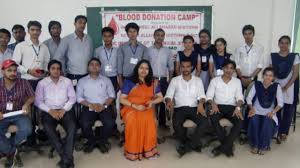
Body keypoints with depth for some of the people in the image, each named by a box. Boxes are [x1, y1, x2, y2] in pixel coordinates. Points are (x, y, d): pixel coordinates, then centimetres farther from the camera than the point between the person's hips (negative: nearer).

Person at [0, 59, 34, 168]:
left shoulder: (23, 83, -5)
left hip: (19, 114, 0)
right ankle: (12, 152, -1)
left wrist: (26, 104, -13)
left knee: (26, 130, -29)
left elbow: (32, 96, 8)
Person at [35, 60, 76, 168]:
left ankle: (66, 159, -25)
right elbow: (38, 101, 2)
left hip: (65, 110, 1)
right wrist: (50, 110, -12)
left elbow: (72, 98, 6)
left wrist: (64, 109, -9)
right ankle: (67, 158, -26)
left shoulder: (67, 81, 11)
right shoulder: (42, 83, 7)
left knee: (72, 127, -29)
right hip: (49, 112, -1)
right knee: (48, 129, -32)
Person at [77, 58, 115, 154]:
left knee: (110, 123, -27)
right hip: (89, 108, 0)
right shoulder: (82, 81, 13)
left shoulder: (106, 80, 16)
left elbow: (112, 95, 8)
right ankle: (91, 141, 4)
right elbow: (79, 97, 4)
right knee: (85, 124, -28)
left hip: (104, 107, 1)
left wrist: (104, 105, -10)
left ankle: (103, 141, 4)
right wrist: (91, 105, -12)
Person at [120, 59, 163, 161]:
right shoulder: (129, 82, 4)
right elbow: (122, 99, -1)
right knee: (133, 120, -36)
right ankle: (133, 151, -22)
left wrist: (152, 102, -6)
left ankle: (148, 150, -20)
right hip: (131, 108, -1)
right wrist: (135, 106, -14)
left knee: (149, 120, -34)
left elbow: (160, 97, 15)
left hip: (147, 109, 2)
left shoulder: (153, 82, 12)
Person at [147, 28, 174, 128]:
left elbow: (171, 67, 12)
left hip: (163, 80, 2)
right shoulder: (148, 50, 3)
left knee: (163, 101, 3)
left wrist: (170, 80, 6)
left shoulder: (168, 51, 9)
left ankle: (162, 122, 15)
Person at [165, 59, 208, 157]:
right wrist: (169, 101, -23)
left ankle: (188, 145, -15)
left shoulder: (198, 80, 14)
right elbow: (168, 95, 2)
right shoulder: (175, 80, 10)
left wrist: (200, 103, -20)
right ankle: (194, 143, -6)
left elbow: (201, 95, 3)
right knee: (176, 124, -32)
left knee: (205, 121, -28)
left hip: (194, 108, 1)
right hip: (180, 108, -1)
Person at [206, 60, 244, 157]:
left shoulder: (237, 81, 13)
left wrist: (238, 107, -17)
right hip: (218, 106, -1)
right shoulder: (215, 80, 8)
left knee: (240, 121, -30)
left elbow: (240, 97, 4)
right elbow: (209, 96, 2)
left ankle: (222, 147, -22)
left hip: (232, 107, 1)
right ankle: (228, 146, -21)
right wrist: (213, 104, -20)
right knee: (213, 118, -35)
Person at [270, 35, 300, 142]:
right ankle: (278, 132, 11)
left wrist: (286, 87, -11)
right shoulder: (273, 56, 4)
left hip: (289, 86, -1)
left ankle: (283, 132, 14)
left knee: (288, 110, 1)